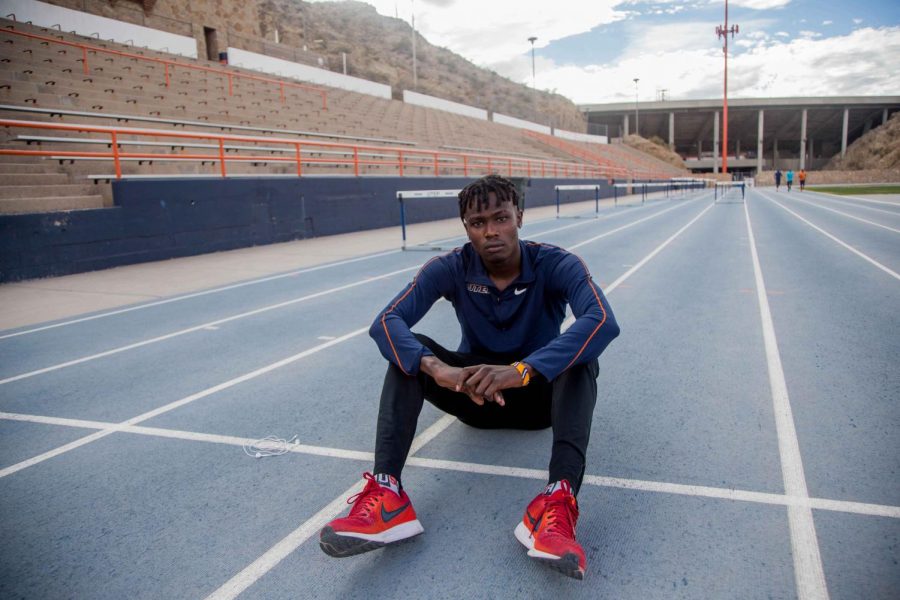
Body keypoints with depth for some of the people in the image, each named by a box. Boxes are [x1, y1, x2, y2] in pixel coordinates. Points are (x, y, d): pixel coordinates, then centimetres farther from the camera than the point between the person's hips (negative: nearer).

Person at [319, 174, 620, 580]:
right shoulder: (451, 268, -13)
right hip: (474, 391, 2)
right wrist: (435, 368, -47)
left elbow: (604, 322, -37)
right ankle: (386, 495, -38)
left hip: (540, 392, -1)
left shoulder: (555, 265, -18)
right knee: (410, 352, -24)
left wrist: (522, 370, -50)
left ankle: (558, 501, -48)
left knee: (580, 355, -32)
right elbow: (386, 322, -26)